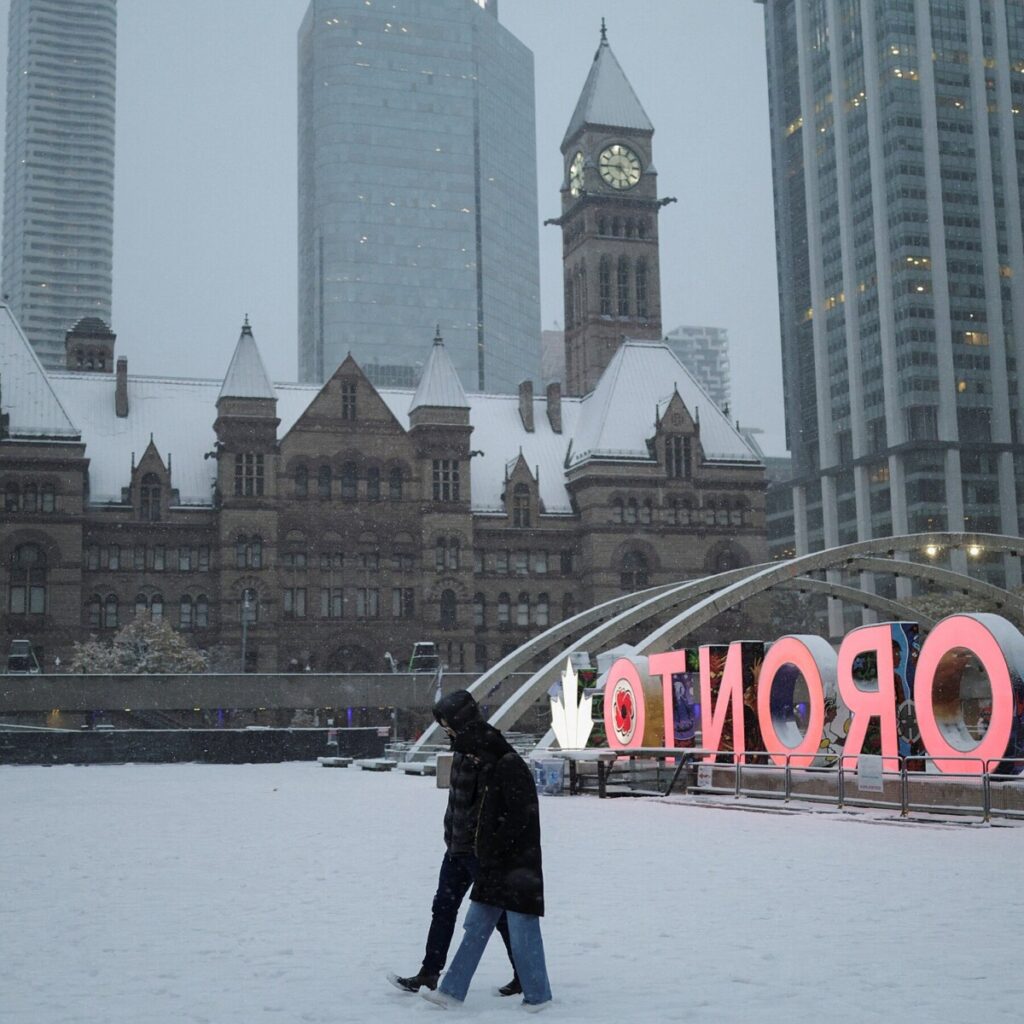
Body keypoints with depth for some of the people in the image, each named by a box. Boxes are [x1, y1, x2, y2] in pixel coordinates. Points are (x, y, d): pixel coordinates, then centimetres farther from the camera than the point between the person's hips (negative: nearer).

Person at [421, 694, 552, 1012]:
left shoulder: (511, 768, -16)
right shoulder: (492, 768, 14)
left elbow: (519, 819, -22)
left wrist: (492, 851, -15)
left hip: (517, 865, -10)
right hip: (495, 866, 10)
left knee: (522, 931, -2)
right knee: (475, 927, 11)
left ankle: (537, 996, 11)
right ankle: (452, 991, 16)